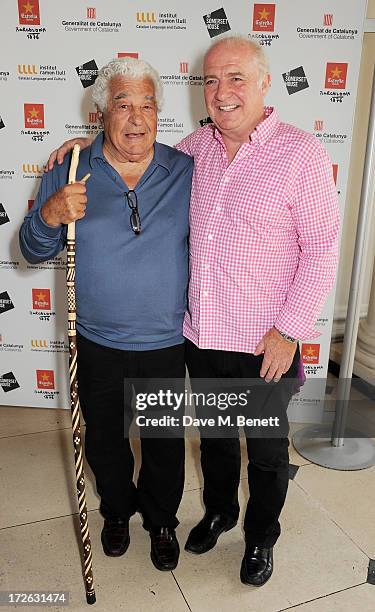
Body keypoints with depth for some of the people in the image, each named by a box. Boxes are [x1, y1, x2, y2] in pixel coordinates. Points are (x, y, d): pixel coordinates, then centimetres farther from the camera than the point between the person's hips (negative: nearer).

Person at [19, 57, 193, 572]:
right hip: (99, 344, 1)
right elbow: (34, 251, -3)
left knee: (165, 443, 18)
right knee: (104, 440, 21)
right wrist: (50, 216, -24)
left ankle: (162, 520, 47)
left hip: (167, 343, 0)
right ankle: (118, 510, 52)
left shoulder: (187, 173, -5)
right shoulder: (70, 173, -6)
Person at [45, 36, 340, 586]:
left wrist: (289, 329, -15)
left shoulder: (301, 154, -12)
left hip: (263, 344, -4)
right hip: (200, 335, 5)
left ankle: (261, 537, 43)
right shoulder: (198, 145, 3)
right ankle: (218, 511, 51)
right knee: (213, 435, 24)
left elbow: (322, 247, -12)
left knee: (266, 448, 16)